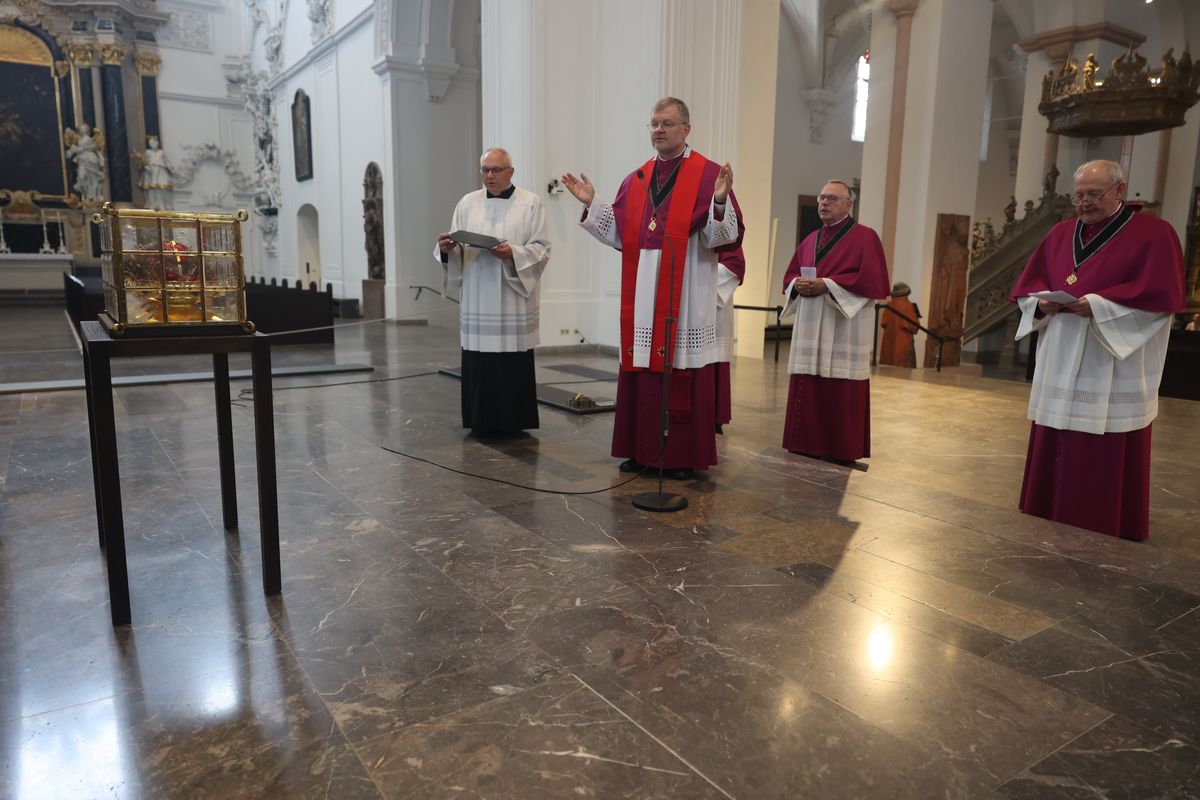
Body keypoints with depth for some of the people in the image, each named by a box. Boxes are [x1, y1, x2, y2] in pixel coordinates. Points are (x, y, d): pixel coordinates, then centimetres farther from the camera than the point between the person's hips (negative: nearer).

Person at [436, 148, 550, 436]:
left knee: (514, 364, -1)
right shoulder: (467, 203, 12)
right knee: (478, 363, 1)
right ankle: (482, 422, 12)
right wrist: (447, 248, -13)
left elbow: (541, 249, -3)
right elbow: (456, 252, 9)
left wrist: (513, 253, -19)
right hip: (477, 300, 3)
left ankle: (513, 422, 10)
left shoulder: (531, 203, 4)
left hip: (514, 301, -2)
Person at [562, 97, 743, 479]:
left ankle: (685, 455, 11)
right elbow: (619, 234, 13)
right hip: (642, 298, 5)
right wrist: (591, 204, 6)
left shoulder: (709, 175, -3)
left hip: (685, 299, -5)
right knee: (640, 373, 8)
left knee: (682, 376, -1)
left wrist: (719, 201, -28)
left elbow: (722, 236, -11)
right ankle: (642, 450, 20)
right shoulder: (635, 179, 13)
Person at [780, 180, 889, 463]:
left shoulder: (865, 237, -2)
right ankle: (808, 445, 14)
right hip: (810, 328, 6)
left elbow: (872, 280, -11)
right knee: (807, 390, 5)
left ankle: (841, 450, 3)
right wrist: (798, 284, -6)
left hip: (844, 327, -6)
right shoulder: (810, 240, 18)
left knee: (841, 391, -5)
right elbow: (789, 276, 19)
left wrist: (827, 285, -17)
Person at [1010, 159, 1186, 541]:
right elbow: (1027, 284, 13)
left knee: (1109, 463, -2)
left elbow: (1161, 294, -10)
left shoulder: (1154, 233, -1)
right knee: (1054, 456, 7)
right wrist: (1041, 303, -9)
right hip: (1061, 368, 5)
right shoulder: (1060, 233, 14)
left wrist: (1098, 305, -20)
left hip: (1115, 376, -5)